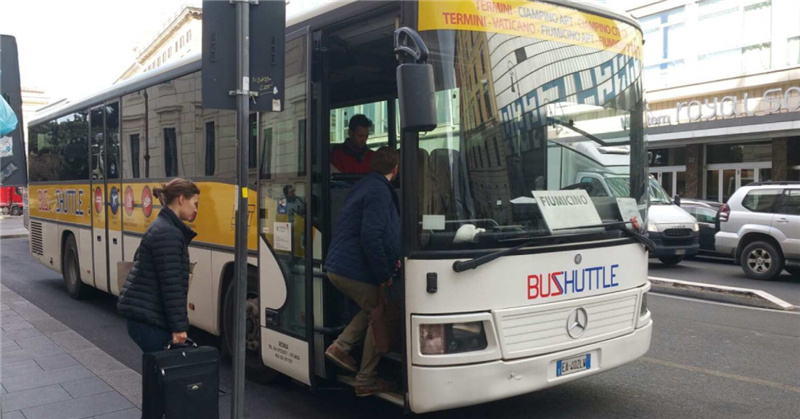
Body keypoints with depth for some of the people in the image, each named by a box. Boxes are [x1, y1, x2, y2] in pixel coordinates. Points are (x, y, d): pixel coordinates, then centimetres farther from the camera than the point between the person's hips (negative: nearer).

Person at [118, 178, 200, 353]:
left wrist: (178, 319, 20)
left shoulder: (162, 227, 14)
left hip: (146, 314, 10)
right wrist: (178, 326, -18)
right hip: (148, 317, -10)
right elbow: (171, 284, -20)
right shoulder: (167, 233, -17)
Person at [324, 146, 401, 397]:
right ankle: (366, 381, 10)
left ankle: (340, 346, 16)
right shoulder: (379, 191, -16)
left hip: (338, 267, 10)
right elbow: (370, 236, -25)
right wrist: (384, 274, -17)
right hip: (356, 270, -10)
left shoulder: (364, 186, 17)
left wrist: (390, 261, 23)